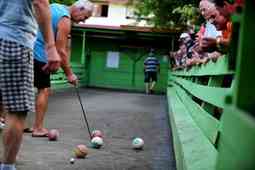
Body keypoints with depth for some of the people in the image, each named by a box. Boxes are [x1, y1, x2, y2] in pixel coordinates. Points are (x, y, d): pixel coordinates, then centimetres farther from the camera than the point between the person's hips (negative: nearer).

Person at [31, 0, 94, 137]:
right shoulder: (65, 20, -12)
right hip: (38, 54, -9)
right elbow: (61, 50, -15)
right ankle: (38, 128, -4)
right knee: (44, 90, -4)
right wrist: (69, 74, -9)